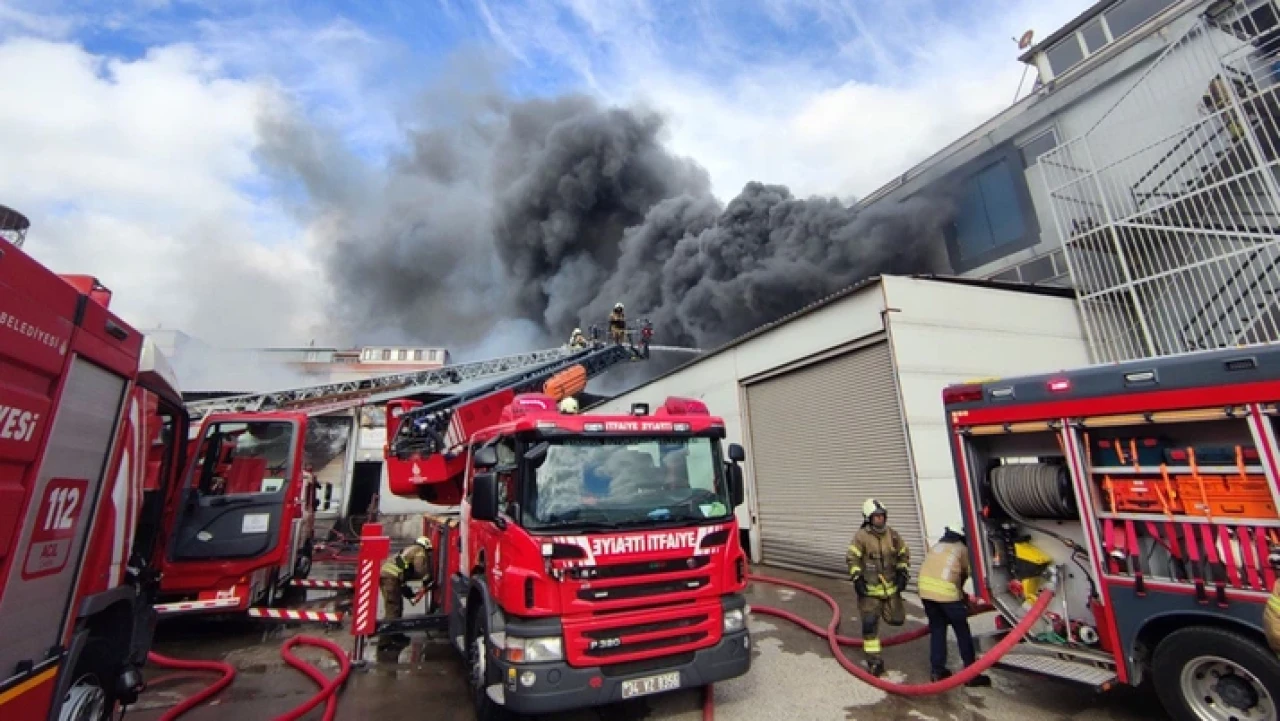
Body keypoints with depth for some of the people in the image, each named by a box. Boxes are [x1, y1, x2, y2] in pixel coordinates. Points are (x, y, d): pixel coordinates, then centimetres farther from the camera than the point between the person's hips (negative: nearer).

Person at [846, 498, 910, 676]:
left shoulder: (892, 535, 1)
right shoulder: (861, 536, -13)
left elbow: (904, 554, 14)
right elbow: (852, 558, -11)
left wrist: (903, 573, 5)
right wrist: (857, 578, -16)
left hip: (891, 586, 5)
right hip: (869, 589, -4)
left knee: (897, 619, 9)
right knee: (870, 624, -6)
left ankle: (882, 610, 41)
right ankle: (874, 661, 4)